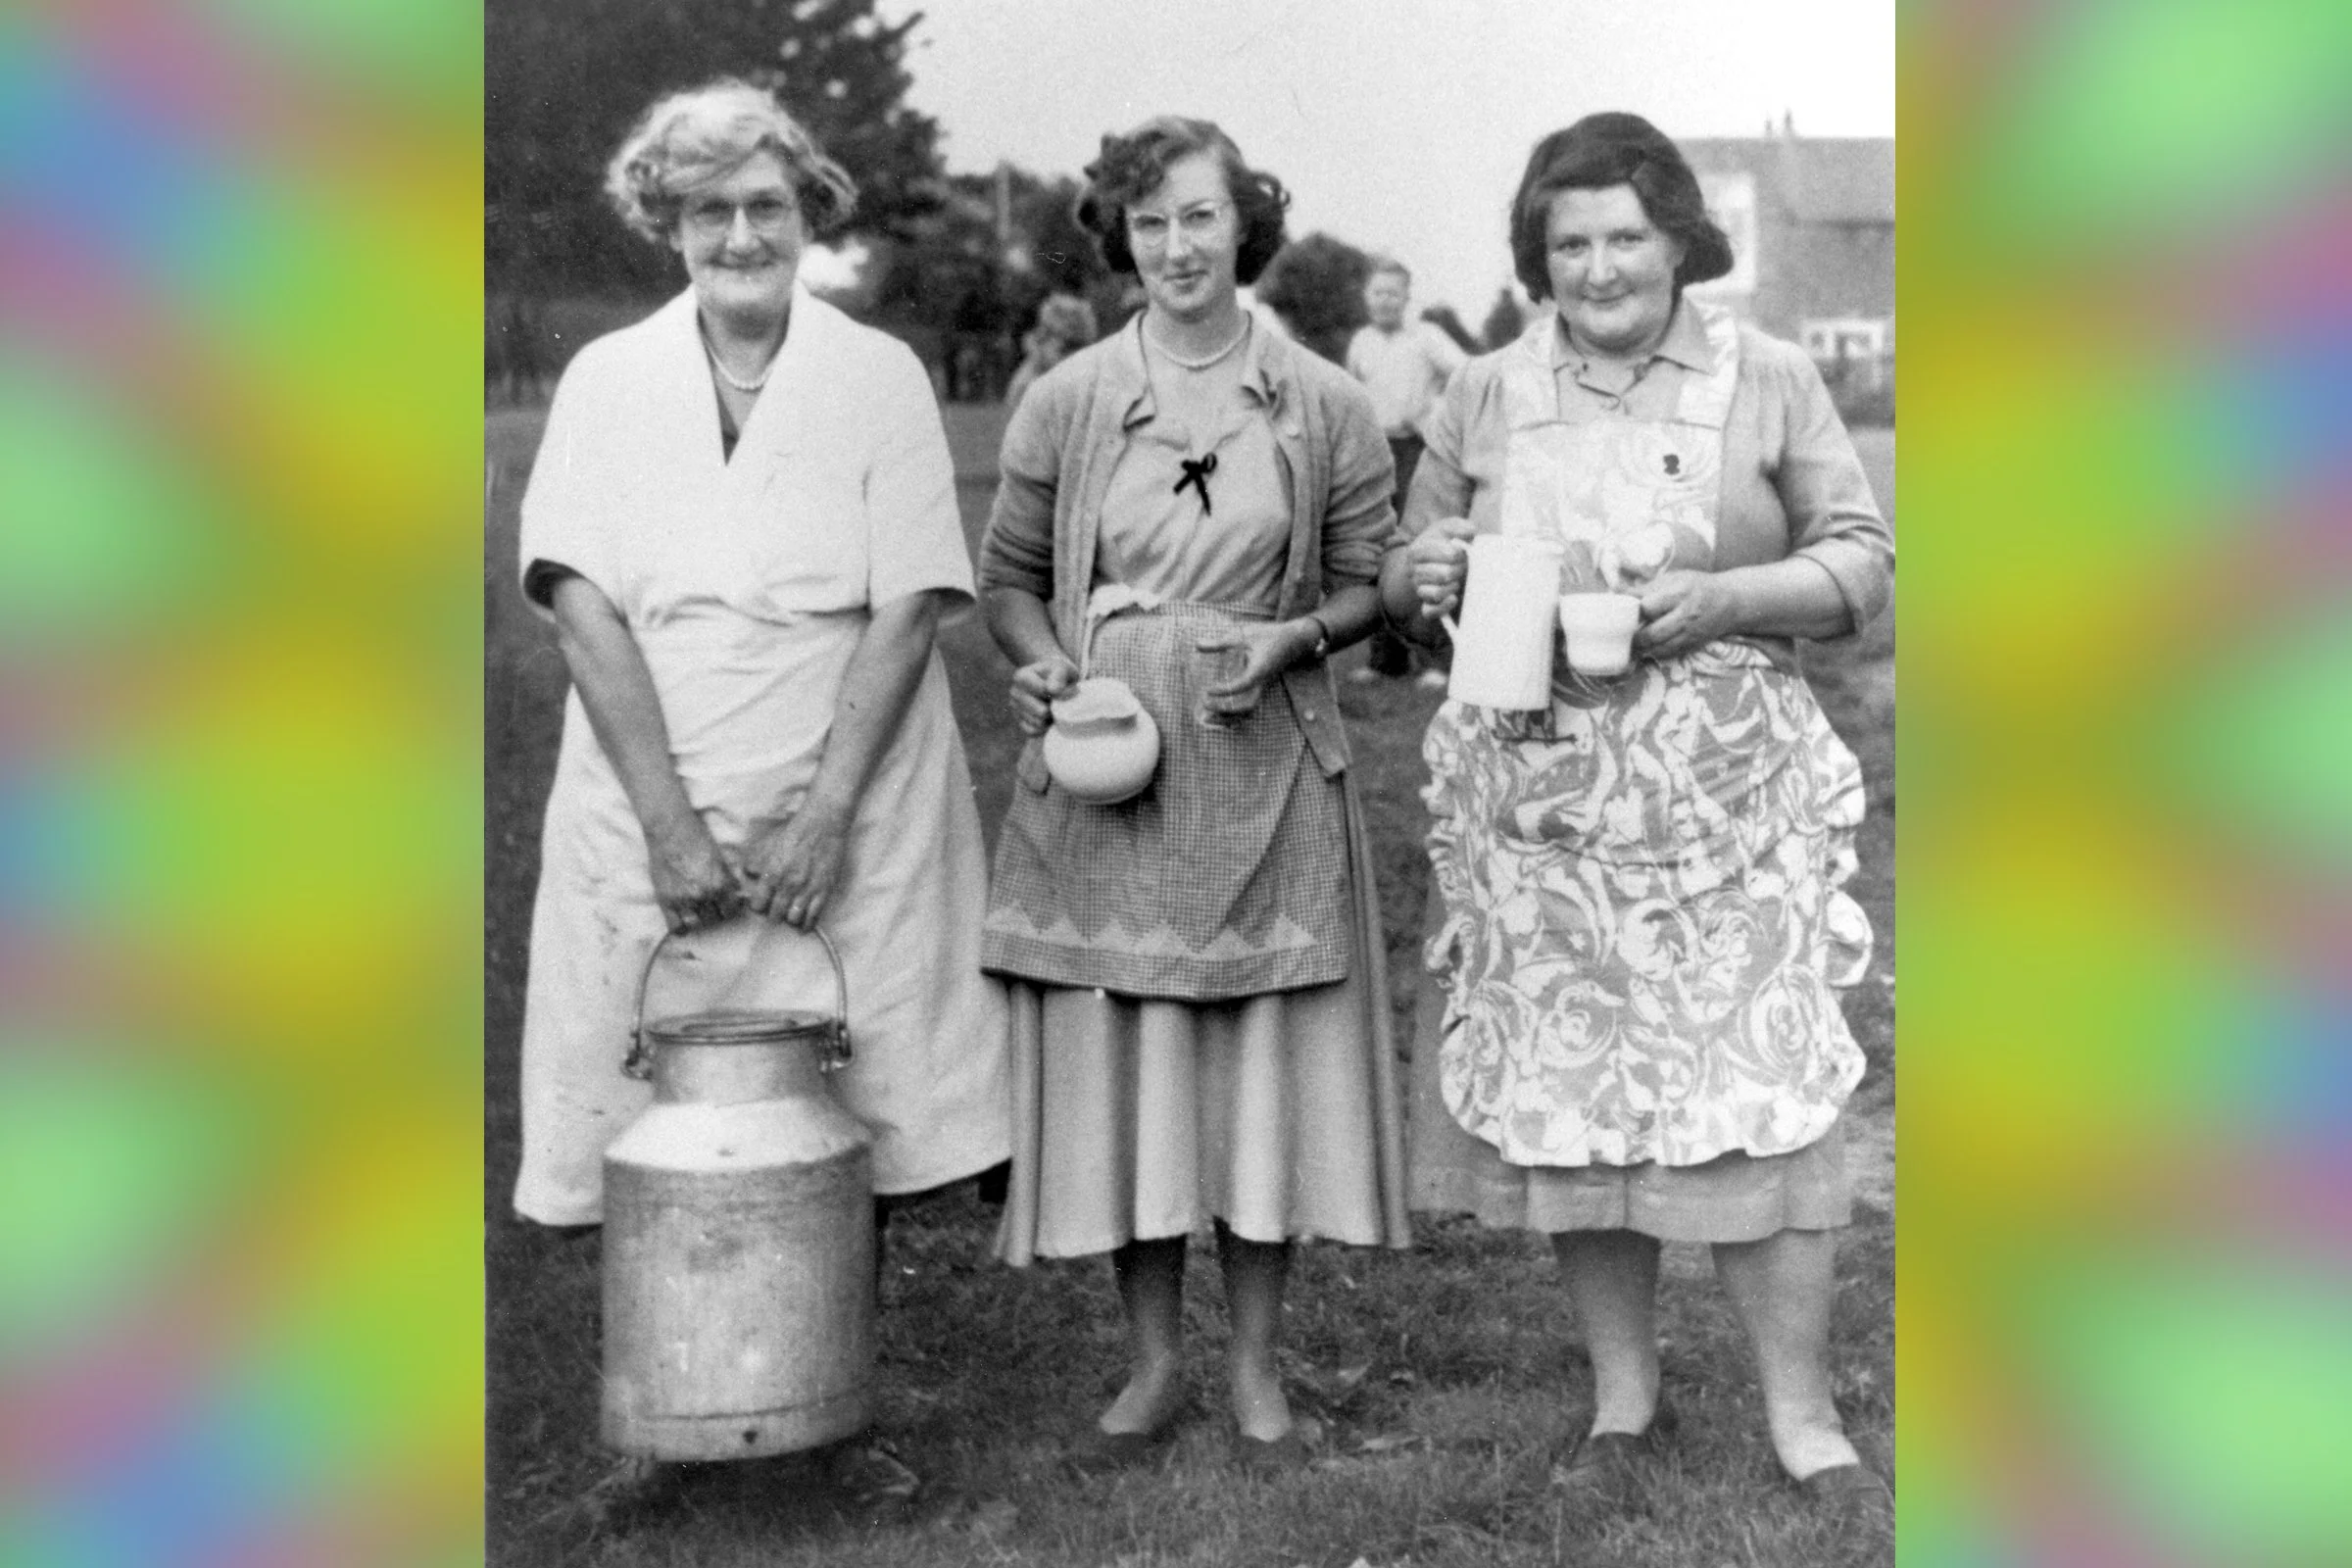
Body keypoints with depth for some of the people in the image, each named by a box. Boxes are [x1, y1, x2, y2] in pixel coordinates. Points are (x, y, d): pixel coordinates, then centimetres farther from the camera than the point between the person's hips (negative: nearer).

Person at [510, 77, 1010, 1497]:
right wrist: (668, 822, -13)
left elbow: (908, 611, -4)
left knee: (843, 1114, -2)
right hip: (649, 816, 1)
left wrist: (827, 815, -13)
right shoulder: (608, 380, 6)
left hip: (844, 815, -1)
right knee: (656, 1122, 1)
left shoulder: (880, 377, 2)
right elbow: (581, 606, -3)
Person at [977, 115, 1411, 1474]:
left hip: (1267, 782, 0)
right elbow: (1009, 575, 10)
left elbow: (1372, 584, 8)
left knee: (1269, 1064, 4)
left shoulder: (1325, 406, 2)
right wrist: (1044, 666, -9)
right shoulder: (1068, 401, 3)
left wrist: (1293, 635, -12)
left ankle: (1257, 1368, 21)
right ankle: (1153, 1364, 22)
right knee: (1115, 1062, 5)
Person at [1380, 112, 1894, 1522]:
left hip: (1730, 797, -2)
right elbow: (1404, 588, 15)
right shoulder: (1485, 397, 8)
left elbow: (1865, 560, 2)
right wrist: (1422, 579, -9)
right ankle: (1623, 1393, 24)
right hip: (1539, 806, 2)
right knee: (1566, 1091, 7)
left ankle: (1803, 1415, 12)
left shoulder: (1769, 380, 3)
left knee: (1763, 1091, -3)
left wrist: (1724, 597, -14)